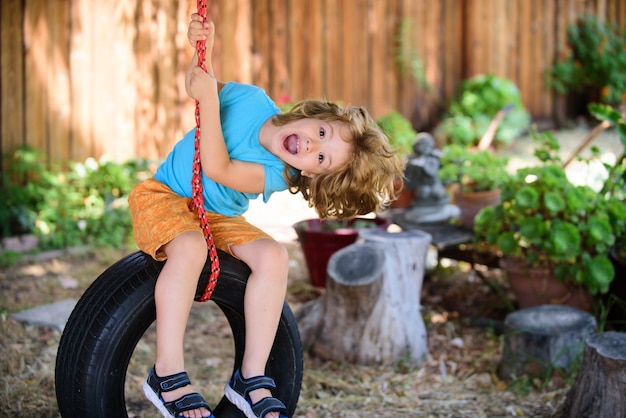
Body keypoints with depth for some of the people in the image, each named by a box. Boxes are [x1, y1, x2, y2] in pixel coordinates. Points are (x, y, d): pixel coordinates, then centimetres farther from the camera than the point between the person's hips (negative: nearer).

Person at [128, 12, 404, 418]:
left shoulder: (274, 176, -20)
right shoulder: (250, 99, -17)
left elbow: (216, 169, -36)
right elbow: (199, 87, 4)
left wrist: (209, 99, -35)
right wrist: (203, 48, -15)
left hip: (219, 217, 1)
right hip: (161, 195, -1)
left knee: (274, 255, -26)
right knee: (191, 246, -36)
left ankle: (251, 379, -16)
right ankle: (168, 374, -28)